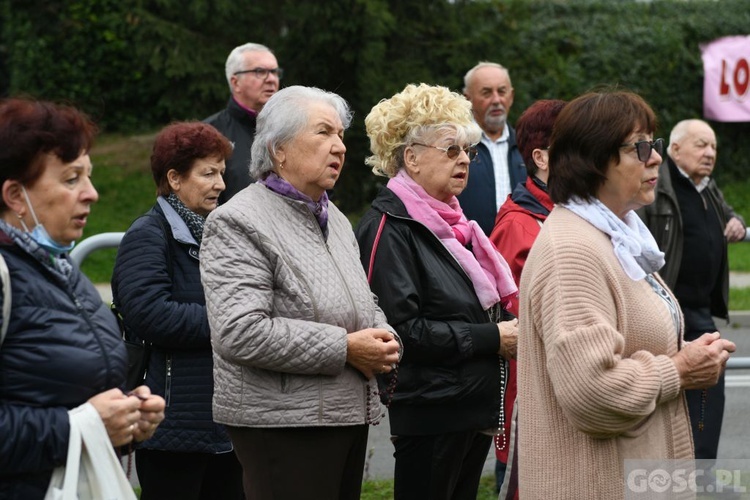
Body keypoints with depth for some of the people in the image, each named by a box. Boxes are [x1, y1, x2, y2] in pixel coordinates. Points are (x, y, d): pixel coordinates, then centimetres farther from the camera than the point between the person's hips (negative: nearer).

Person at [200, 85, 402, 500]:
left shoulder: (335, 219, 18)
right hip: (281, 423, -8)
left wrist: (383, 342, 4)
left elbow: (364, 305, 29)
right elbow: (239, 333, -22)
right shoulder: (238, 224, -11)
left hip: (349, 415, 8)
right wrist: (344, 348, -18)